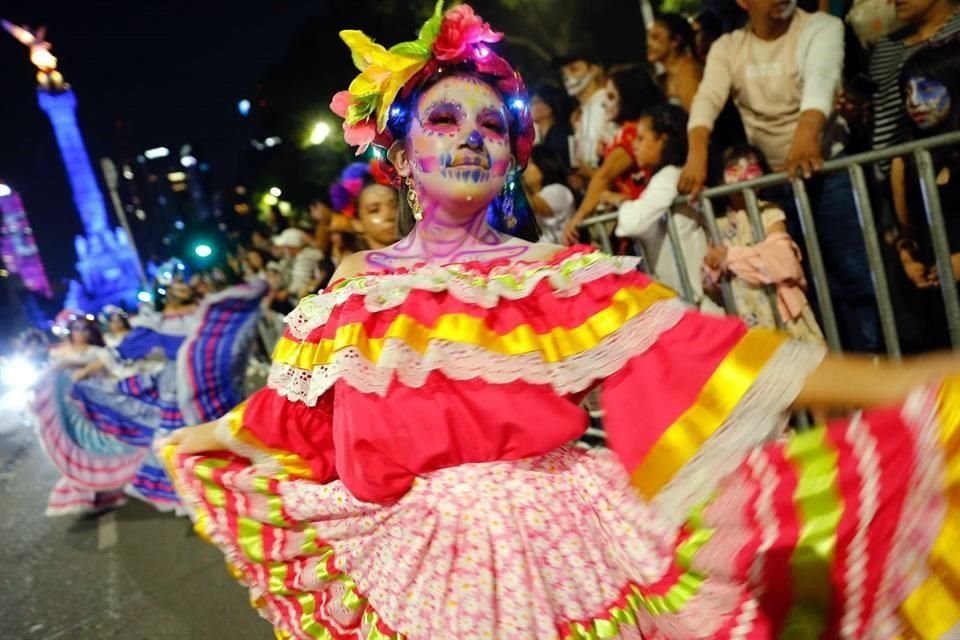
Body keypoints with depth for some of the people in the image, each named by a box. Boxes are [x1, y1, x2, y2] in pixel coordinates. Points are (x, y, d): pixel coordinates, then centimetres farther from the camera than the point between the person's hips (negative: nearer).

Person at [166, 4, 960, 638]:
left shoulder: (563, 278, -4)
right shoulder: (355, 295, 2)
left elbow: (694, 354, -11)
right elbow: (295, 419, 15)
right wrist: (200, 440, 27)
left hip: (558, 546, -1)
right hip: (425, 561, 2)